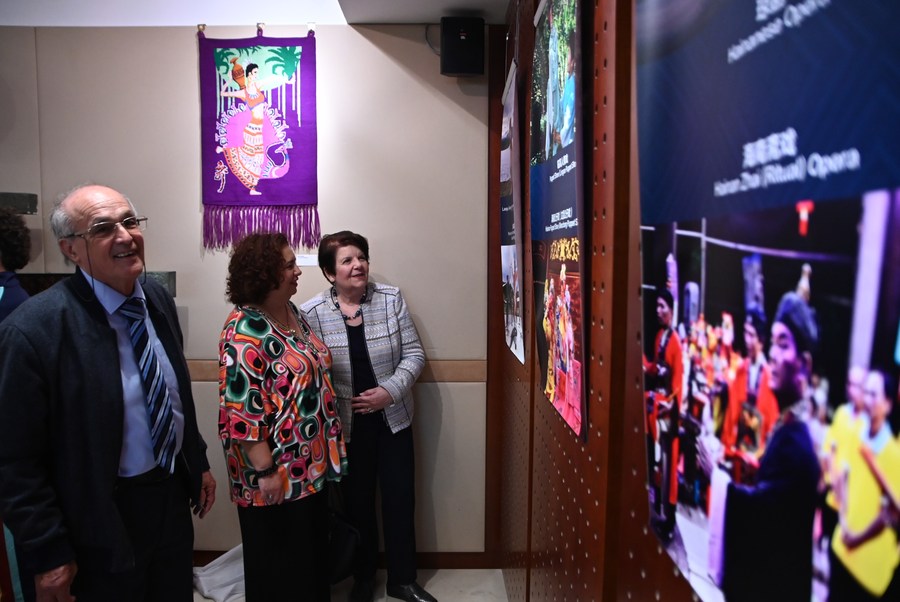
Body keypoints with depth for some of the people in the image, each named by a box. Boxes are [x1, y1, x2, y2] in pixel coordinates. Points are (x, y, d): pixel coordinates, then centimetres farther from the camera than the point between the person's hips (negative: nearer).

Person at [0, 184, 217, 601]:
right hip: (102, 522, -6)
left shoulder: (158, 299, -2)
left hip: (174, 496, 6)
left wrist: (199, 464, 14)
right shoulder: (33, 329, -22)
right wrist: (48, 555, -13)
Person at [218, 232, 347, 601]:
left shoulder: (292, 313, 7)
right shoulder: (245, 329, -21)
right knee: (279, 563, 10)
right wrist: (265, 470, -22)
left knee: (313, 550, 22)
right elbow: (241, 409, -23)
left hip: (310, 462, 9)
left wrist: (329, 443, 19)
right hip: (276, 470, -8)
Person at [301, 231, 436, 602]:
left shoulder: (391, 298, -6)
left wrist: (389, 391, -17)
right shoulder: (312, 313, -11)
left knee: (400, 500, 10)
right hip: (346, 425, -1)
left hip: (393, 418, 2)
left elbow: (413, 354, -4)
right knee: (358, 502, 15)